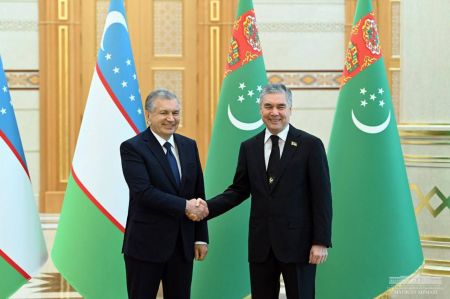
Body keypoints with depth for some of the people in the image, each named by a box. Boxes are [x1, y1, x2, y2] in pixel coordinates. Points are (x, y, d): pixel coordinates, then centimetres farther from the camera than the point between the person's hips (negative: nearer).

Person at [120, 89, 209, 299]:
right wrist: (184, 206, -18)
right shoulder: (132, 148, -7)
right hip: (146, 244, -5)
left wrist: (201, 238, 8)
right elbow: (143, 192, -19)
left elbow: (198, 195, 12)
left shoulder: (189, 146, 10)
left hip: (183, 245, 5)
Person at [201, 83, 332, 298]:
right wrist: (207, 208, -4)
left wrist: (321, 241, -11)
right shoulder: (249, 147, 9)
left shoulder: (310, 145, -4)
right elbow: (239, 190, 12)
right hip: (261, 244, 4)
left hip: (298, 242, -4)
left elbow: (322, 198, -5)